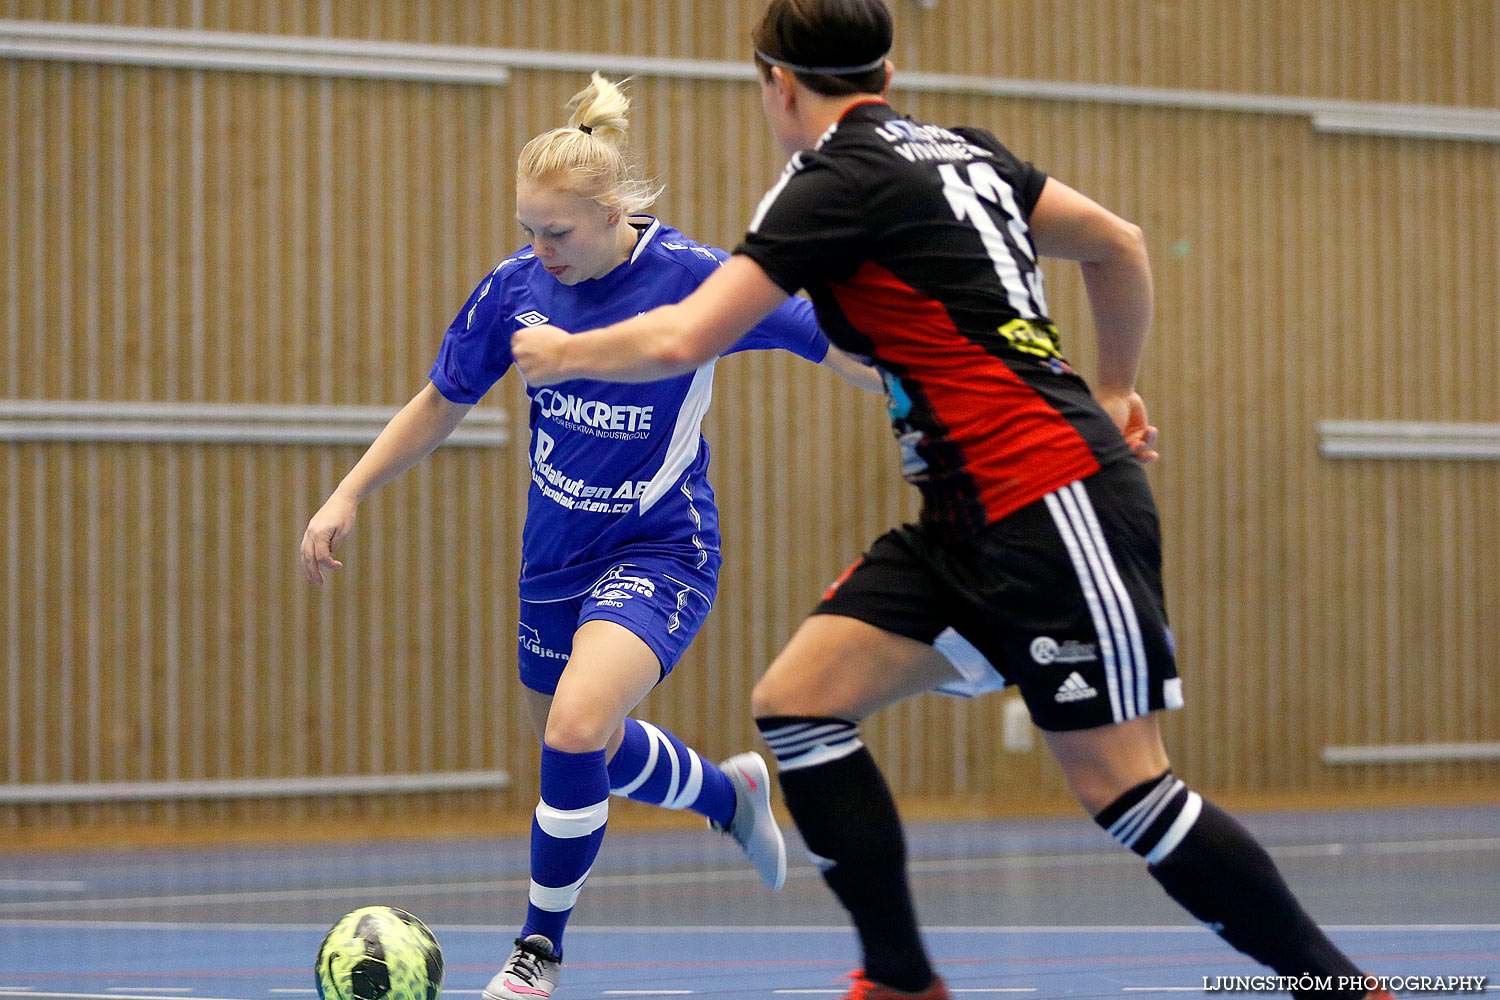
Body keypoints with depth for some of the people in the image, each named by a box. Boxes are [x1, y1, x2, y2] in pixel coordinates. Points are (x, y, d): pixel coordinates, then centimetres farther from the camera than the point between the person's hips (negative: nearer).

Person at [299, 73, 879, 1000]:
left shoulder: (692, 277, -18)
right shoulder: (516, 287, -6)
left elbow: (841, 348, -11)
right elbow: (441, 404, 9)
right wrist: (349, 496, 5)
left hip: (659, 549, -6)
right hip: (557, 551, 6)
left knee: (577, 727, -26)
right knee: (589, 750, 19)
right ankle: (731, 791, 52)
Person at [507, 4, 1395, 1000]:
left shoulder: (843, 178, -10)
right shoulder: (962, 150, 15)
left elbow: (682, 340, -14)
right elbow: (1119, 245, 25)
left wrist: (559, 353, 4)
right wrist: (1114, 393, 36)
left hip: (1051, 501, -9)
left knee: (1123, 787, -7)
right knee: (796, 700, 2)